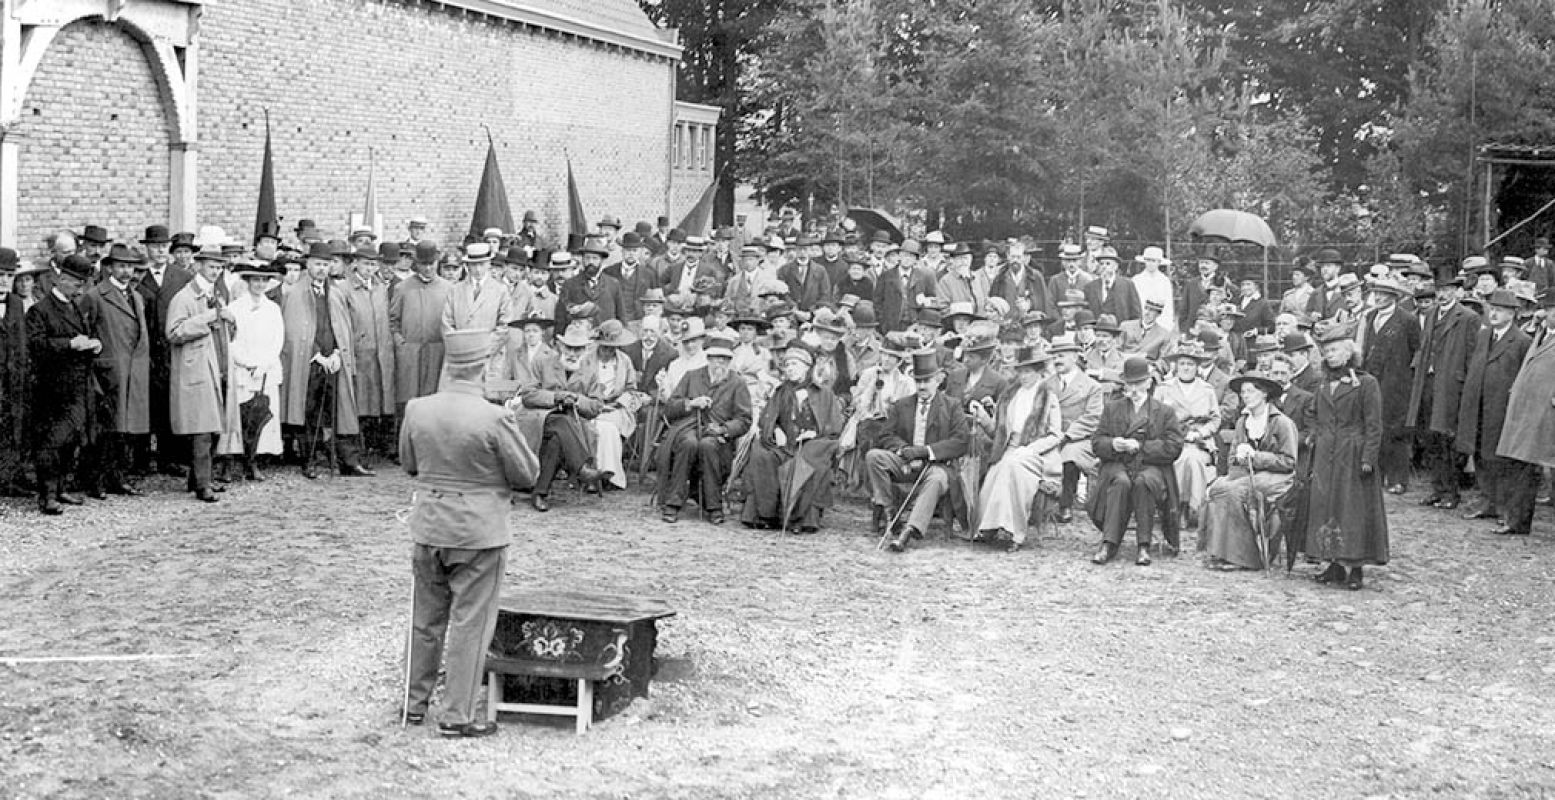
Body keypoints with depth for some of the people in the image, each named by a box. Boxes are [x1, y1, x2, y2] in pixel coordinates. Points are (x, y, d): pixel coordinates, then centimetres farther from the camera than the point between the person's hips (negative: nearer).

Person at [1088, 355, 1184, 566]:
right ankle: (1109, 544, -38)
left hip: (1151, 466, -1)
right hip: (1118, 465, 1)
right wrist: (1113, 444, -12)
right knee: (1121, 482, -34)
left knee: (1143, 482, -36)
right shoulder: (1112, 409, 19)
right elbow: (1097, 443, 12)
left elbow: (1173, 448, 0)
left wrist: (1140, 446, -10)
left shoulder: (1165, 411, 12)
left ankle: (1144, 546, -31)